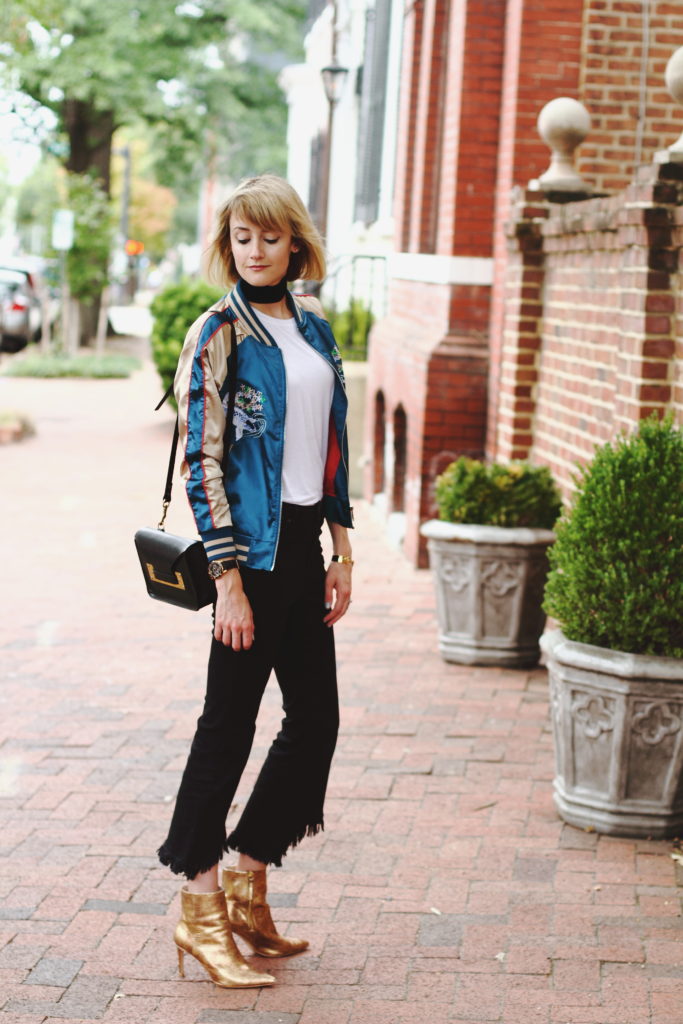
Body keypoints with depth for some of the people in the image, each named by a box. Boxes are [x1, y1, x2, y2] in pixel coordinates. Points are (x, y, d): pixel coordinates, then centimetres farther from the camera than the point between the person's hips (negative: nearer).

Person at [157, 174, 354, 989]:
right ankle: (200, 910, 10)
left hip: (305, 543, 7)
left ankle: (247, 882, 23)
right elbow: (203, 460, -12)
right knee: (230, 720, -1)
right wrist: (228, 577, -16)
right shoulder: (219, 333, -8)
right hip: (253, 546, -7)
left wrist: (342, 549, 11)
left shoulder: (314, 329, 13)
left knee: (316, 717, 8)